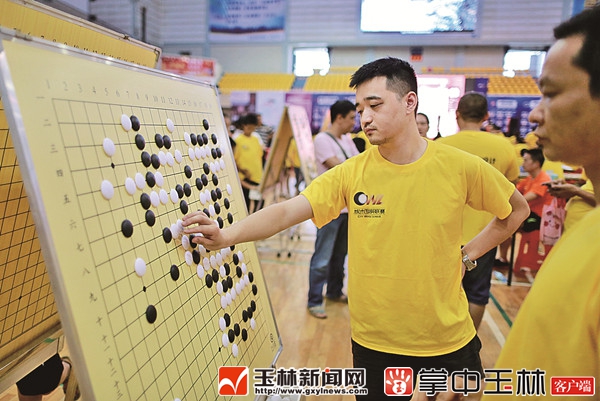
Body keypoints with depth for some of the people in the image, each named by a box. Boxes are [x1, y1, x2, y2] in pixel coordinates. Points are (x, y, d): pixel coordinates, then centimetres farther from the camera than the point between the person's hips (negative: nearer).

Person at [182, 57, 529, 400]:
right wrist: (226, 235, -34)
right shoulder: (351, 173, -10)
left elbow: (517, 210, 6)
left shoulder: (460, 167, -10)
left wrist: (467, 255, -2)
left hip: (448, 337, 1)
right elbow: (286, 212, -19)